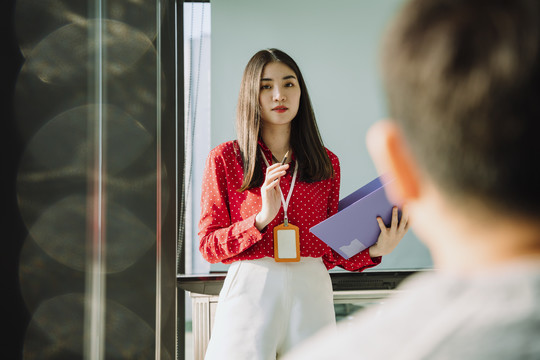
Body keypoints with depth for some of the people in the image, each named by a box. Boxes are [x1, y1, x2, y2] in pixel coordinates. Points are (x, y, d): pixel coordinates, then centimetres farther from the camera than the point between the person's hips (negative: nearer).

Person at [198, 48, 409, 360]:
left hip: (310, 295, 2)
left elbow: (329, 251, 11)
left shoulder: (327, 163, 11)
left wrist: (374, 251, -9)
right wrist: (262, 218, -16)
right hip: (249, 290, -2)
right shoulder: (225, 158, 4)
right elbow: (209, 245, -1)